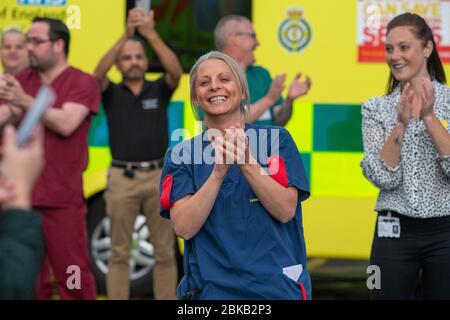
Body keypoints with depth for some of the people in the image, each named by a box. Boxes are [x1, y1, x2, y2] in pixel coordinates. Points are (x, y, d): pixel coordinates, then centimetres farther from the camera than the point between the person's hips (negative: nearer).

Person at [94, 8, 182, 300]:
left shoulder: (159, 90, 7)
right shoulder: (111, 93, 5)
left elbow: (176, 71, -13)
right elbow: (99, 73, -16)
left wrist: (152, 35, -26)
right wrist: (126, 35, -26)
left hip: (159, 177, 1)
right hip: (123, 178, -1)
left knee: (165, 251, 6)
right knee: (120, 251, 5)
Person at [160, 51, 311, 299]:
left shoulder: (277, 140, 0)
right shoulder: (181, 155, 2)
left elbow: (286, 211, -10)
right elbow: (184, 228, -10)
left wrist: (247, 164, -21)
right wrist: (218, 172, -20)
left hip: (277, 287, 0)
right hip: (209, 290, 0)